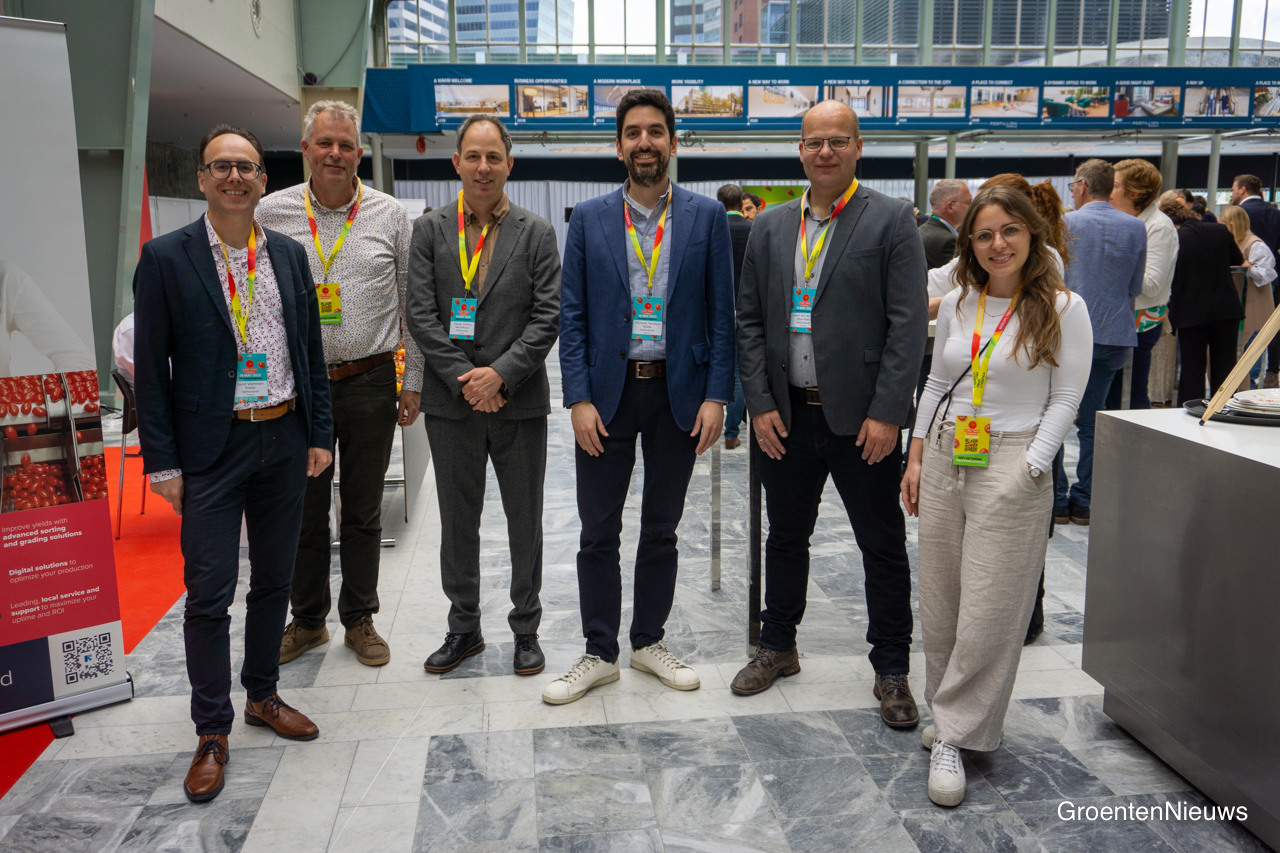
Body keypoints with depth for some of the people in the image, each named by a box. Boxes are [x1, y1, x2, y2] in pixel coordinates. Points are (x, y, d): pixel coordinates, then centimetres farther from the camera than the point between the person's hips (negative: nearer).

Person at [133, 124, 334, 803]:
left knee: (274, 580, 14)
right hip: (212, 449, -4)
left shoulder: (289, 255, 7)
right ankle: (212, 733, 15)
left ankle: (262, 696, 32)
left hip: (285, 440, 4)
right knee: (209, 593, 0)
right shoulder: (166, 257, -4)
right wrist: (162, 462, -9)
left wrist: (320, 434, 6)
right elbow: (150, 366, -5)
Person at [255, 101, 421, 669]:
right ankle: (308, 620, 27)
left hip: (370, 383, 0)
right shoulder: (271, 214, 3)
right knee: (304, 510, 10)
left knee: (363, 512, 9)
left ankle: (360, 620, 24)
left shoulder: (389, 215, 2)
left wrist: (412, 381, 2)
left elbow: (411, 303, 5)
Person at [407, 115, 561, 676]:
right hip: (451, 401, 1)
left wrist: (501, 373, -15)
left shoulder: (536, 233, 3)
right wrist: (463, 378, -11)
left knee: (525, 522, 8)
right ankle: (464, 628, 27)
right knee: (457, 521, 11)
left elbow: (548, 315, -4)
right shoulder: (429, 230, 5)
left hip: (519, 400, -1)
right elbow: (421, 314, -2)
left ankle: (526, 630, 24)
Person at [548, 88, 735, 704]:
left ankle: (649, 642, 29)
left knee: (661, 530, 12)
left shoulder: (706, 217, 2)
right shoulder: (588, 219, 3)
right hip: (607, 393, 0)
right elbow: (572, 315, 1)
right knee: (598, 532, 5)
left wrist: (716, 397, -7)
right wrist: (579, 398, -8)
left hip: (679, 393, 0)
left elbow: (722, 313, 1)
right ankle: (600, 653, 21)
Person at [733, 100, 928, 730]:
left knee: (883, 546, 7)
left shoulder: (892, 220, -4)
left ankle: (891, 669, 23)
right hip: (786, 415, 4)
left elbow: (909, 324, -9)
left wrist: (886, 412, -15)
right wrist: (760, 402, 0)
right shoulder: (771, 227, 9)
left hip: (862, 418, -3)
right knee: (786, 537, 16)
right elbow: (749, 319, 8)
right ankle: (777, 647, 34)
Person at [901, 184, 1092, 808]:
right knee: (939, 603, 10)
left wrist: (1029, 470, -13)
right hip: (943, 459, 5)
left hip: (1012, 466, -5)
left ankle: (954, 735, 9)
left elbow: (1064, 400, -5)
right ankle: (949, 710, 27)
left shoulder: (1063, 308, -5)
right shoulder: (957, 305, 8)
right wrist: (916, 458, 10)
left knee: (988, 611, -3)